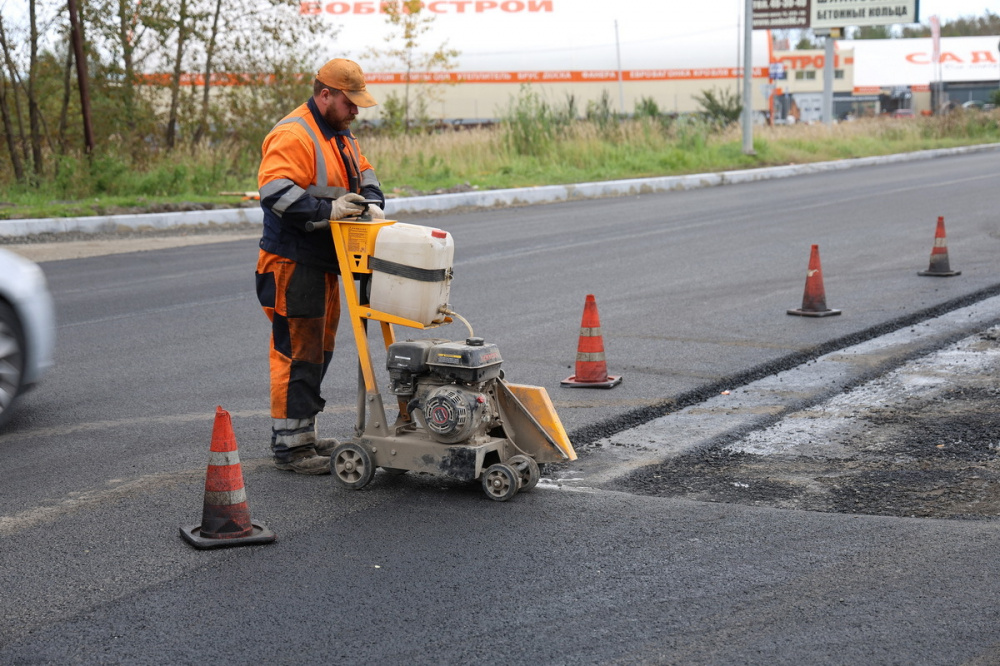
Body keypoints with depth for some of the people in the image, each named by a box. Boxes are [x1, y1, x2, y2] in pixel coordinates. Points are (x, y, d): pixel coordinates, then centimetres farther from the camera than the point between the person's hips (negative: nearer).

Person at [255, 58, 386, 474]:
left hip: (324, 263, 10)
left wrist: (372, 203, -2)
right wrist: (327, 210, -32)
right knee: (298, 351, -8)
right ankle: (288, 446, -2)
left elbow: (364, 175, 20)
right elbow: (275, 192, -27)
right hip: (293, 264, -10)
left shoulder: (340, 135, 16)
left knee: (318, 349, 16)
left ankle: (302, 433, 26)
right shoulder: (292, 135, -17)